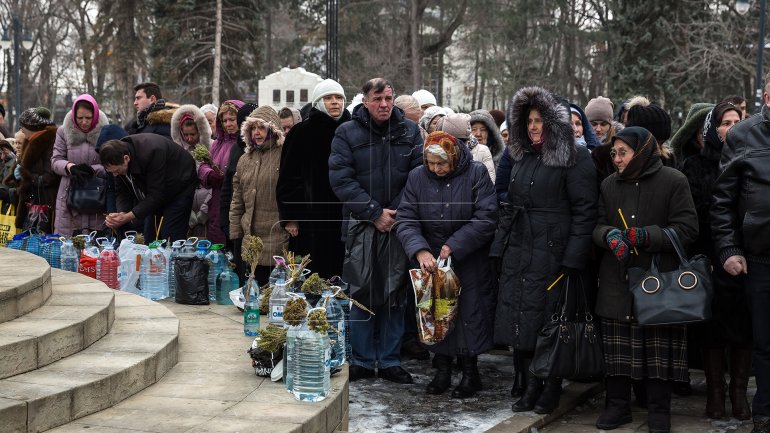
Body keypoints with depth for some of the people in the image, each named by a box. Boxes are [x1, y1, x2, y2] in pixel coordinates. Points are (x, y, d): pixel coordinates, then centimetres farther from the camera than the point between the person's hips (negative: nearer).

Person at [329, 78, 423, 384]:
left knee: (395, 295, 6)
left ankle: (389, 361, 14)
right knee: (362, 294, 1)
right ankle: (362, 361, 11)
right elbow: (341, 179, -6)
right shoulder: (347, 133, 1)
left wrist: (397, 212, -11)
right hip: (361, 225, -2)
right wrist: (375, 213, -12)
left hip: (399, 224, 2)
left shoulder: (409, 132, 7)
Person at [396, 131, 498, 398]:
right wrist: (420, 251, -25)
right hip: (431, 260, 3)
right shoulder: (417, 178, -2)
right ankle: (442, 370, 18)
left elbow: (486, 217, -16)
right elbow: (405, 220, -7)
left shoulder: (476, 173, -11)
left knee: (469, 313, -1)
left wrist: (454, 245, -20)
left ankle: (470, 373, 12)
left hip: (469, 262, -3)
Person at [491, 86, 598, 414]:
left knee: (549, 321, -1)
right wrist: (498, 249, 13)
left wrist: (573, 259, -17)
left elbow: (584, 211, -11)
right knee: (520, 319, 5)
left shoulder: (575, 159, -7)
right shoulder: (521, 157, 16)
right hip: (518, 253, 7)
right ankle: (528, 386, 15)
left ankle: (551, 389, 11)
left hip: (552, 253, -7)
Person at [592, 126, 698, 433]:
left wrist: (646, 236, -17)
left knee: (658, 348, 1)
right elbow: (597, 225, 11)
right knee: (617, 348, 7)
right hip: (616, 282, 4)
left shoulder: (673, 181, -2)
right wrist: (610, 235, -13)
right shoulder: (609, 185, 13)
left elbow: (687, 229, -7)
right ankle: (618, 405, 19)